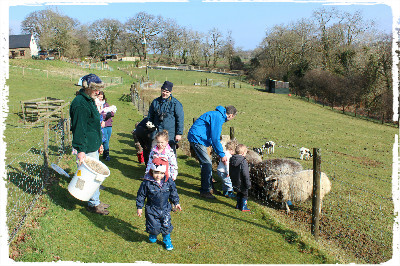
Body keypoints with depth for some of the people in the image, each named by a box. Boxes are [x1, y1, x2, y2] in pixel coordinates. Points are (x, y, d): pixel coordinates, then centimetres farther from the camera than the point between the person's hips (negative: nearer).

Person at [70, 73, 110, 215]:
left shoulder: (89, 101, 13)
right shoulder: (80, 103, -19)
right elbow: (79, 128, -24)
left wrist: (99, 143, 25)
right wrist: (81, 150, -27)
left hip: (93, 146, 10)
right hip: (86, 148, -10)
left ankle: (95, 201, 30)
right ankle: (93, 204, 13)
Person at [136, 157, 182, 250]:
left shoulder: (169, 182, -9)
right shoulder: (147, 183, -17)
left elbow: (173, 193, 8)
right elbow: (141, 195, -6)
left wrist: (176, 202, 5)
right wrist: (139, 207, -2)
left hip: (165, 209, 2)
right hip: (152, 210, -2)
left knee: (166, 225, 8)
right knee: (153, 226, 7)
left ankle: (167, 240, 34)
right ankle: (152, 235, 42)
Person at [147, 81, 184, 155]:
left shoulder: (176, 103, -3)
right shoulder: (155, 102, 10)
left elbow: (180, 119, -4)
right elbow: (150, 117, 19)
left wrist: (179, 133, -8)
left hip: (170, 135, -4)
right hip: (157, 133, 4)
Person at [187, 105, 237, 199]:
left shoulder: (216, 115, 16)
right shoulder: (218, 117, -16)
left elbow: (214, 136, 23)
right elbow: (215, 138, -19)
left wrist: (219, 153, 21)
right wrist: (222, 154, -12)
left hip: (197, 138, 10)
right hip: (197, 138, -10)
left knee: (206, 163, 15)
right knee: (207, 163, -10)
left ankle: (209, 187, 25)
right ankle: (205, 191, -3)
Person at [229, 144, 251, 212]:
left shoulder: (231, 159, 1)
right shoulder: (243, 161, -24)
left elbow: (230, 171, 12)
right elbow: (245, 174, -23)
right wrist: (248, 184, -16)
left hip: (235, 182, 7)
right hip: (241, 183, -7)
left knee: (239, 193, 25)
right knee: (245, 194, 11)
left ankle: (238, 205, 32)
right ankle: (243, 207, 17)